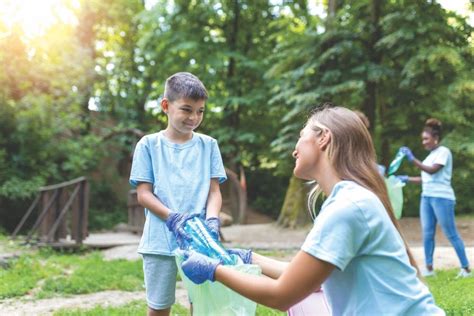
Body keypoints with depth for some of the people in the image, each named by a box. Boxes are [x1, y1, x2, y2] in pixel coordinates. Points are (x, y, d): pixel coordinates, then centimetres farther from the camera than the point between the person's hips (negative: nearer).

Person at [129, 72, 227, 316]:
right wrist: (172, 218, -18)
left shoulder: (208, 145, 6)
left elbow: (214, 191, 5)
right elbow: (143, 194, -2)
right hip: (161, 240, -1)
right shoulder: (149, 145, 1)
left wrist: (212, 220, -16)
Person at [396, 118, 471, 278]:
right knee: (427, 234, 4)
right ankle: (429, 268, 8)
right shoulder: (431, 155, 17)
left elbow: (432, 171, -20)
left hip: (442, 198, -8)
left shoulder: (443, 151, -7)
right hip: (426, 197, 8)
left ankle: (466, 268, 4)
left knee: (451, 234, -4)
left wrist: (412, 159, -24)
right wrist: (407, 179, 15)